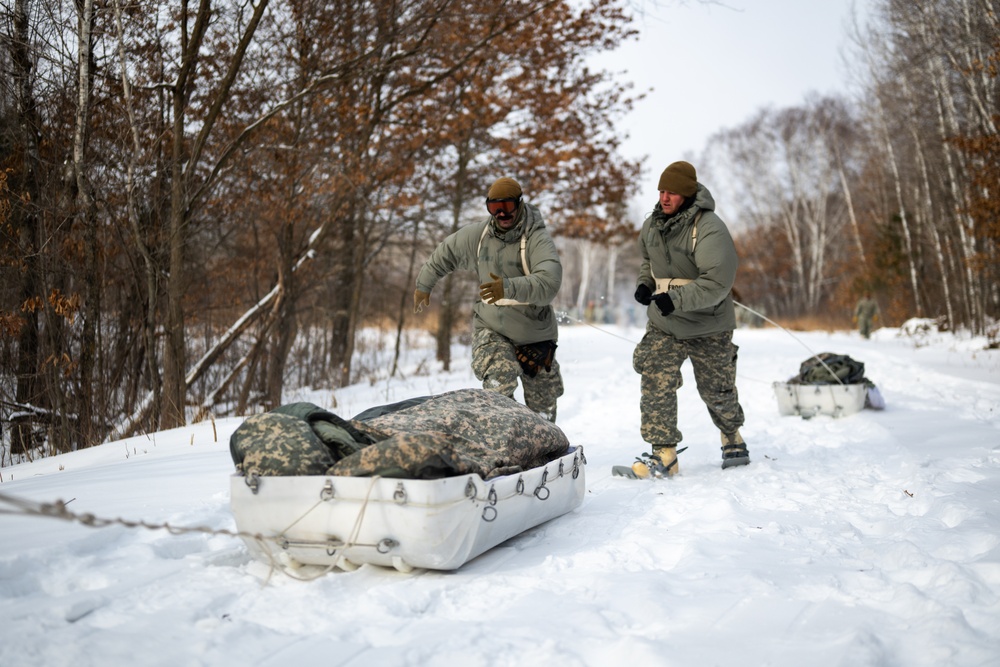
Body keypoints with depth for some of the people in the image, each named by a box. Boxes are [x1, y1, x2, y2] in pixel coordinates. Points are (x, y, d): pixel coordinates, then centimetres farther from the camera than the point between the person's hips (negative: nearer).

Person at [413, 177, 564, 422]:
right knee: (500, 381, -29)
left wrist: (510, 288, -51)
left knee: (543, 410, 13)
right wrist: (423, 285, 22)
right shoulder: (477, 234, -5)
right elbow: (444, 254, 13)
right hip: (491, 329, 2)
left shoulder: (537, 238, -20)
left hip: (535, 336, -1)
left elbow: (549, 282, -37)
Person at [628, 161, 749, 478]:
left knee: (717, 391, 13)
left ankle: (732, 436, 42)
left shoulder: (709, 229, -22)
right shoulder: (652, 224, 0)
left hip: (708, 328, -5)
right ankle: (664, 453, -4)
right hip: (663, 324, 5)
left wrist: (677, 299, -36)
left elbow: (717, 282, -29)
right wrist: (644, 283, 1)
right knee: (656, 383, -11)